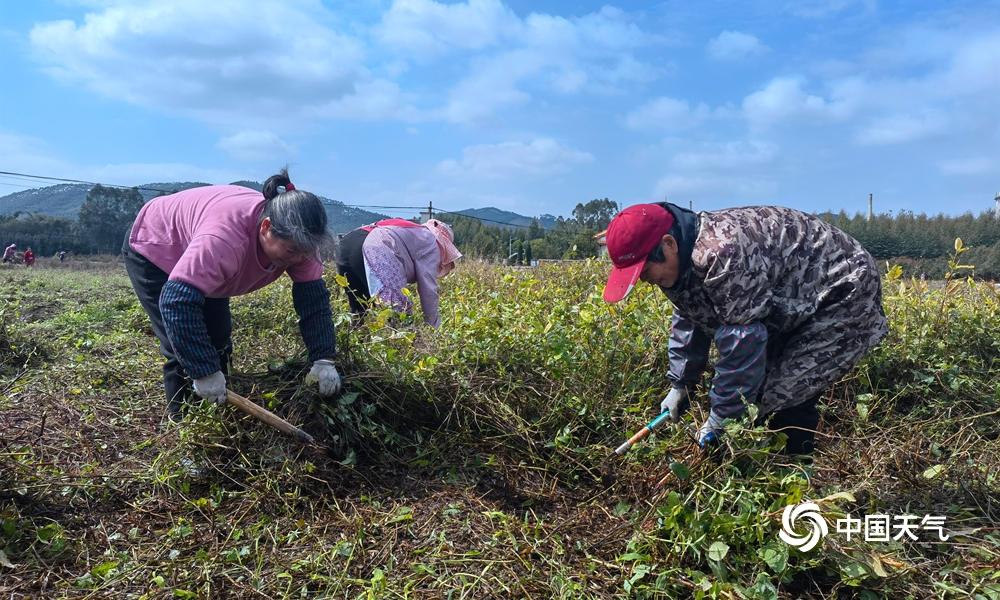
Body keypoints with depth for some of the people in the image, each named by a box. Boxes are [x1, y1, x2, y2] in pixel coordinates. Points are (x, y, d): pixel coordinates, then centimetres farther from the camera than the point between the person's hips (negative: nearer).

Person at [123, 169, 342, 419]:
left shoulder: (296, 239, -24)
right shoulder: (225, 238, -46)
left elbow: (314, 297, -21)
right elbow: (177, 303, -47)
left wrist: (324, 360, -30)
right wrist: (204, 372, -45)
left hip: (199, 261, 7)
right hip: (152, 249, -6)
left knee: (218, 339, 6)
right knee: (182, 349, -13)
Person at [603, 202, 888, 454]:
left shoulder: (722, 255, -36)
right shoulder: (685, 254, -4)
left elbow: (741, 343, -33)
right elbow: (688, 319, 10)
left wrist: (719, 419, -23)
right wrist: (680, 384, 9)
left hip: (846, 294, -9)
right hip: (801, 304, 9)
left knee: (783, 397, -15)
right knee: (756, 381, 7)